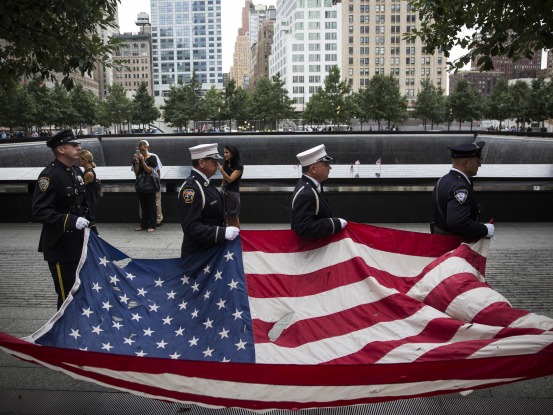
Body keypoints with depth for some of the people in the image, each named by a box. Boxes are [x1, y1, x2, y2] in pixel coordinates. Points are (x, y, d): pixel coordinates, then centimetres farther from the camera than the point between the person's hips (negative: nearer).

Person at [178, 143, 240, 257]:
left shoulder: (204, 183, 10)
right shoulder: (190, 188, -21)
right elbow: (191, 227, -28)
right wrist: (223, 232, -33)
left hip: (212, 250, 10)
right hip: (197, 255, -9)